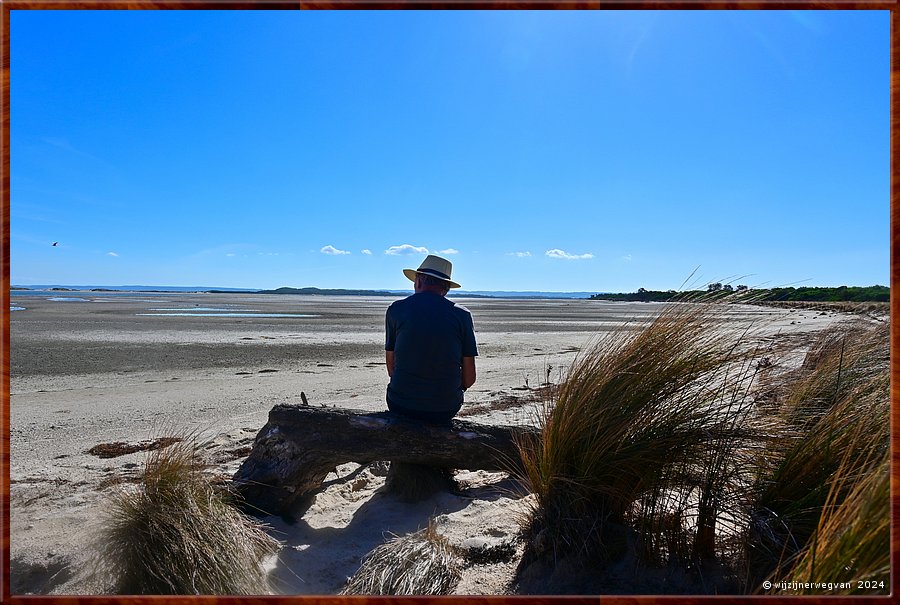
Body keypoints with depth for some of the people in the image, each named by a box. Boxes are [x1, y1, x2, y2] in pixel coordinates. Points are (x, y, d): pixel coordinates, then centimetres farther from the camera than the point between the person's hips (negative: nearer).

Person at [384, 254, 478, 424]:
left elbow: (391, 368, 3)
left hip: (401, 406, 0)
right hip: (446, 410, 1)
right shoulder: (462, 314, -3)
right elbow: (469, 378, -3)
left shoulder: (396, 309, -3)